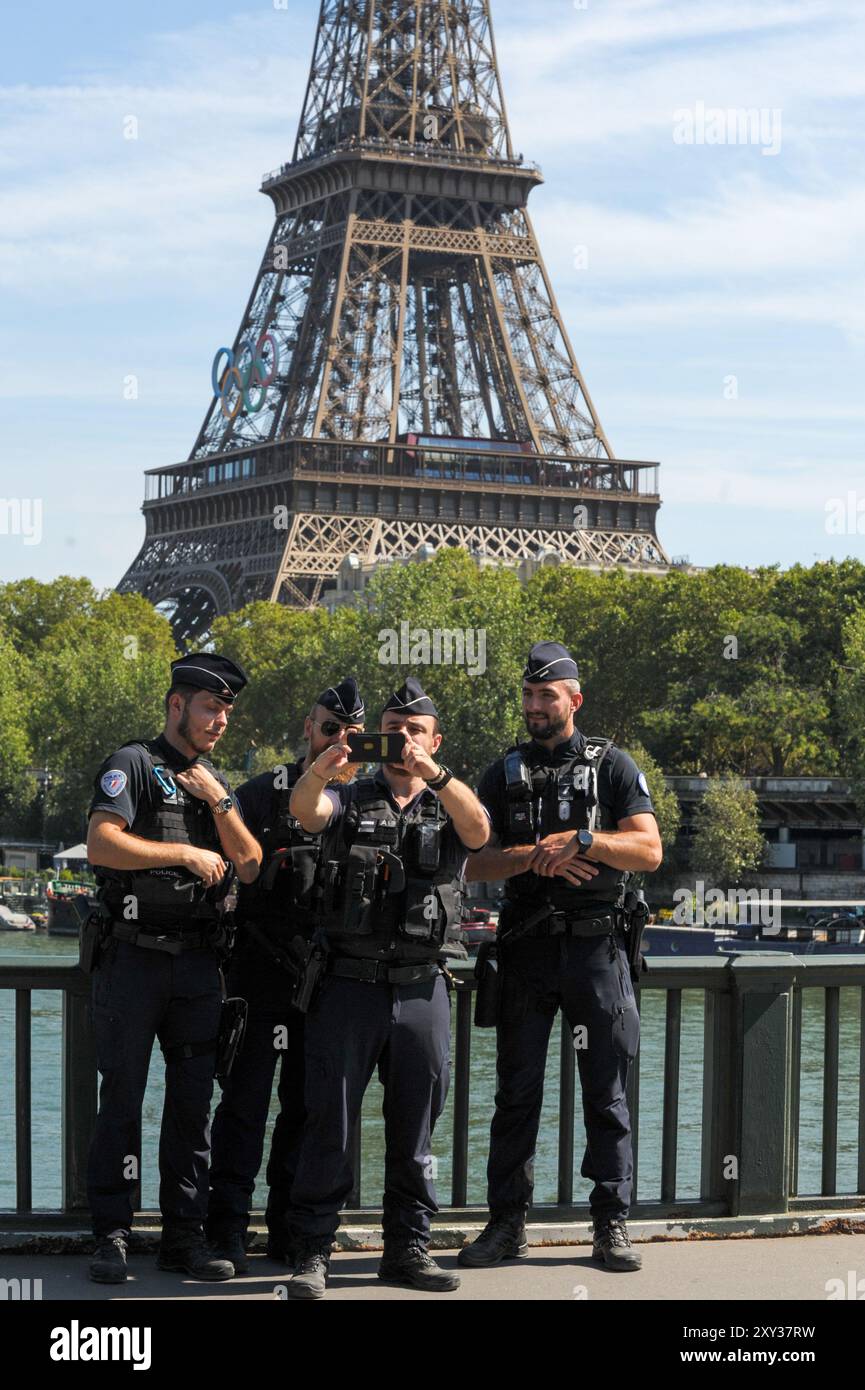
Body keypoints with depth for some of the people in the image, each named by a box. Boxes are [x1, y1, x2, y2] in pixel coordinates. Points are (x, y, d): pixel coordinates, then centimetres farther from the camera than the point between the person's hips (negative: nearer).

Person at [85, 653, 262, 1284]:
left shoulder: (218, 781, 18)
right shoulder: (134, 764, -1)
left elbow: (251, 868, 8)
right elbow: (102, 845, -16)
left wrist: (219, 802, -3)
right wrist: (186, 853, -11)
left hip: (199, 964, 6)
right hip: (135, 956, -6)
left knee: (193, 1102, 6)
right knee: (122, 1097, -2)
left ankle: (186, 1234, 11)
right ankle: (112, 1236, 2)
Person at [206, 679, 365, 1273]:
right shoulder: (266, 792, 2)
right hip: (265, 974, -3)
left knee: (308, 1106, 9)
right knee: (246, 1100, -2)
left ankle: (289, 1225, 18)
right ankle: (228, 1228, 3)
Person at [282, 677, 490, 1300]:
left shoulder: (450, 806, 10)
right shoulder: (350, 800, 10)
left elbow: (479, 831, -14)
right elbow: (304, 808, -12)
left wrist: (432, 772, -29)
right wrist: (326, 762, -34)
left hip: (421, 990, 1)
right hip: (349, 985, -1)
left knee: (415, 1130, 8)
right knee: (330, 1122, -2)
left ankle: (408, 1247, 17)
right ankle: (312, 1252, 2)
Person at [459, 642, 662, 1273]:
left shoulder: (612, 766, 5)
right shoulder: (505, 773, 11)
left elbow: (649, 849, -5)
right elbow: (473, 861, 3)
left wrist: (580, 840, -17)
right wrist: (533, 856, -14)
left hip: (597, 944, -2)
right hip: (527, 948, 2)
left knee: (607, 1094, 2)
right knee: (517, 1093, 3)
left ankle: (612, 1225, 7)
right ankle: (507, 1224, 9)